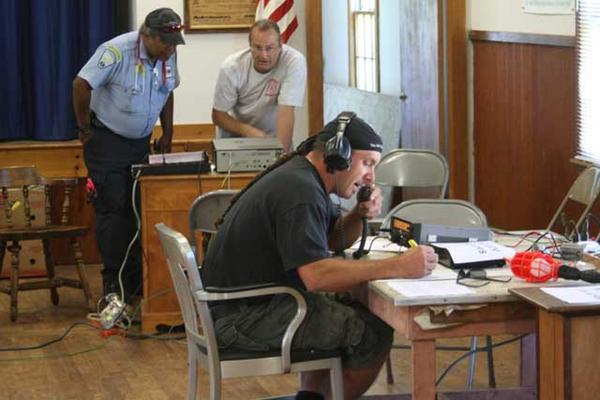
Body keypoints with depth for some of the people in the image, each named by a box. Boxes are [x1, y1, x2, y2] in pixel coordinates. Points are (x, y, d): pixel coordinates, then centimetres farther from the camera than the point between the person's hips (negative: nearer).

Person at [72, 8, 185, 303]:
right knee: (112, 209, -7)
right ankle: (113, 281, -1)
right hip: (107, 142, -6)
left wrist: (168, 135, 12)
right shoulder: (117, 52, -23)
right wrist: (85, 129, -14)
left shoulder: (168, 56, -2)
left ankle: (135, 279, 12)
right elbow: (81, 85, -22)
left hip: (140, 142, 6)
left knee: (138, 209, 5)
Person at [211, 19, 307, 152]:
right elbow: (218, 115, -8)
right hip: (235, 136, 1)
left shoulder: (295, 61, -22)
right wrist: (249, 132, -24)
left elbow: (286, 111, -27)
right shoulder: (231, 66, -16)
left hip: (273, 137, -1)